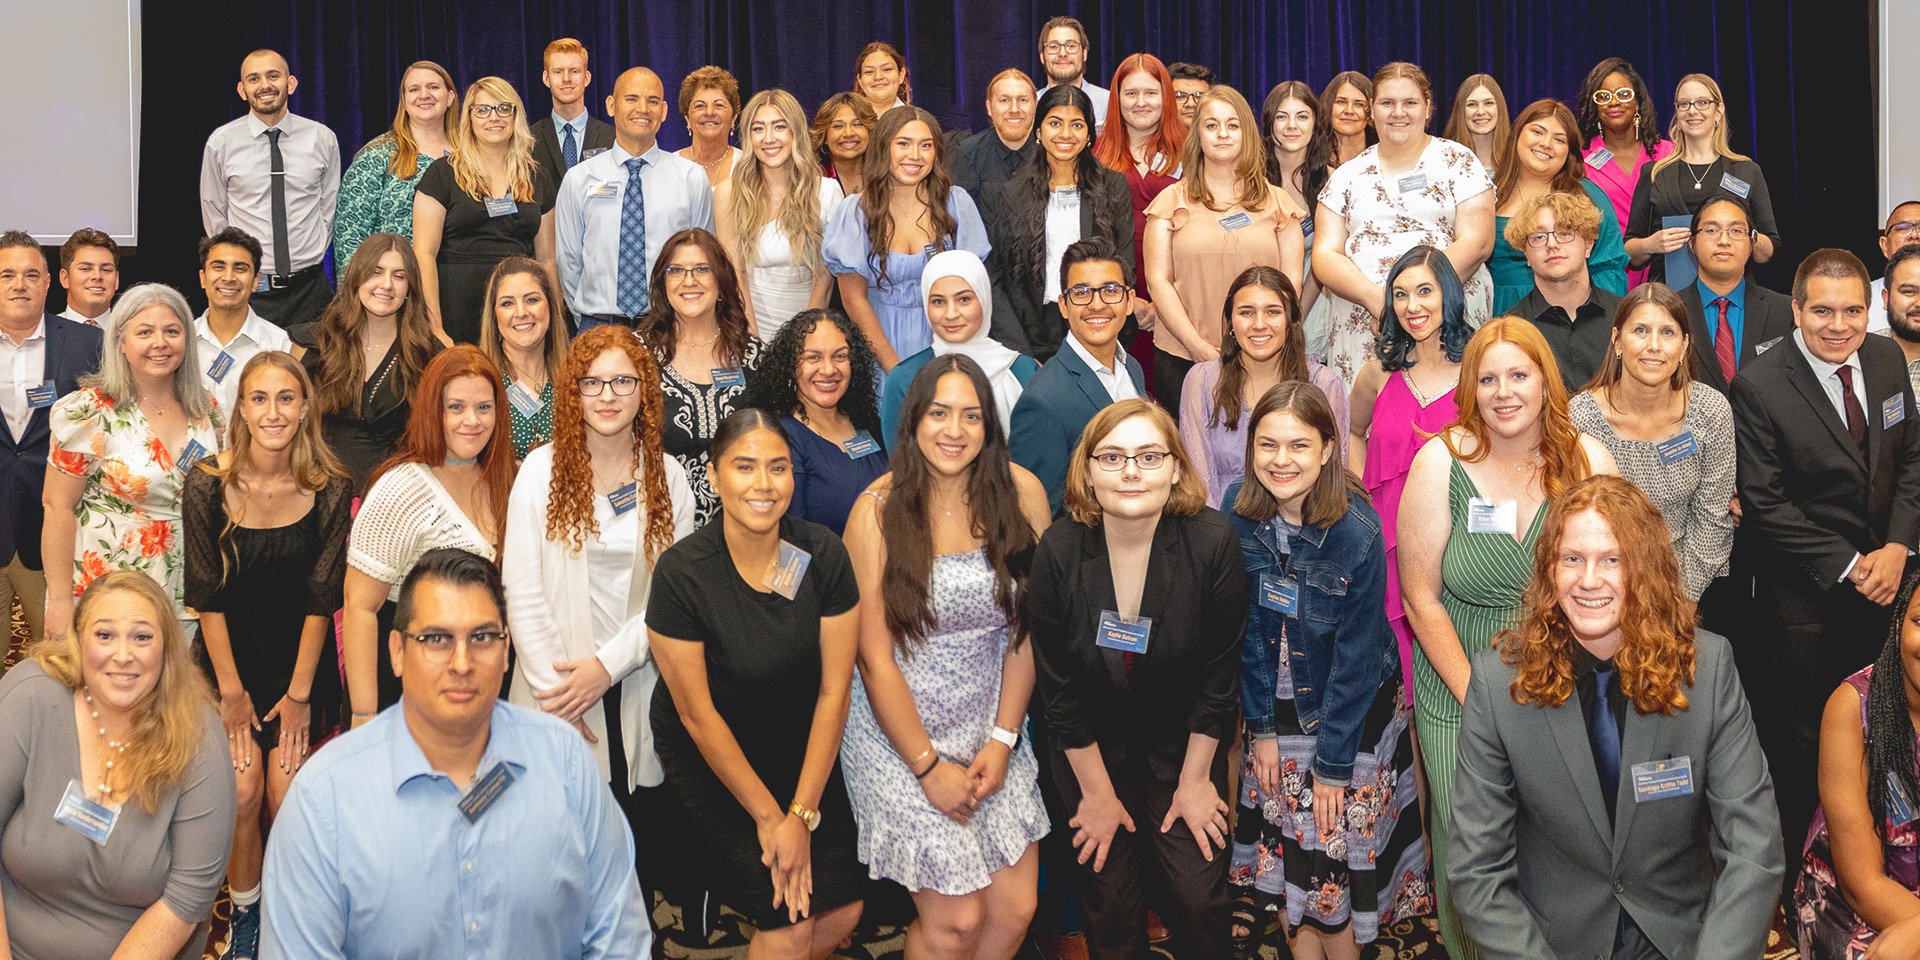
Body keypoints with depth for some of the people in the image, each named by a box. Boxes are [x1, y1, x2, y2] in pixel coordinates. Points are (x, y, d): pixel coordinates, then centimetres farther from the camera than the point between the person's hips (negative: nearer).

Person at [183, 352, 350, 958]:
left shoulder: (329, 490, -11)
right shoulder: (208, 485, -11)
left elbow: (321, 599, -7)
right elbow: (206, 595, -7)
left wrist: (299, 691, -7)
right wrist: (230, 689, -6)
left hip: (302, 659, 0)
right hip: (229, 657, 0)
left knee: (286, 799, -6)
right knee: (243, 791, -10)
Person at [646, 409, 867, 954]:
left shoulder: (823, 555, -14)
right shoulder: (680, 573, -22)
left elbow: (834, 690, -10)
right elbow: (697, 713, -16)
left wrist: (802, 816, -13)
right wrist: (768, 816, -12)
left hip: (799, 746, 3)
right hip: (707, 757, -3)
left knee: (844, 912, -3)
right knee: (789, 923, -12)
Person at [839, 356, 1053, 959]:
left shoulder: (1021, 495, -3)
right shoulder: (879, 511, -11)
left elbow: (1029, 628, 0)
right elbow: (875, 658, -10)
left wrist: (1002, 741, -5)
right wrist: (929, 767, -10)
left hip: (992, 725, 3)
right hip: (900, 732, -3)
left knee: (1014, 910, 3)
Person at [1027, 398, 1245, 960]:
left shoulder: (1212, 543, -19)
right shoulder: (1058, 553, -19)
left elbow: (1219, 675, -9)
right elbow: (1059, 688, -10)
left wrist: (1195, 779, -4)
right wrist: (1097, 791, -4)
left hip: (1182, 743, 0)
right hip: (1091, 750, 0)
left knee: (1199, 901, 0)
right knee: (1112, 908, 6)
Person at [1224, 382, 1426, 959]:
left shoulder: (1357, 529, -24)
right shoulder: (1239, 509, -12)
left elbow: (1356, 657, -18)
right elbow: (1247, 626, -4)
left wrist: (1333, 764, -14)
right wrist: (1262, 726, -4)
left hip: (1353, 709, -3)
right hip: (1279, 706, 4)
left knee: (1338, 844, 3)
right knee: (1285, 847, 9)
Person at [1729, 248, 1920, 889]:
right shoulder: (1758, 386, -18)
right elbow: (1764, 504, -16)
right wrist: (1849, 566, -16)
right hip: (1804, 593, -5)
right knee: (1802, 734, 7)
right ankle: (1801, 857, 26)